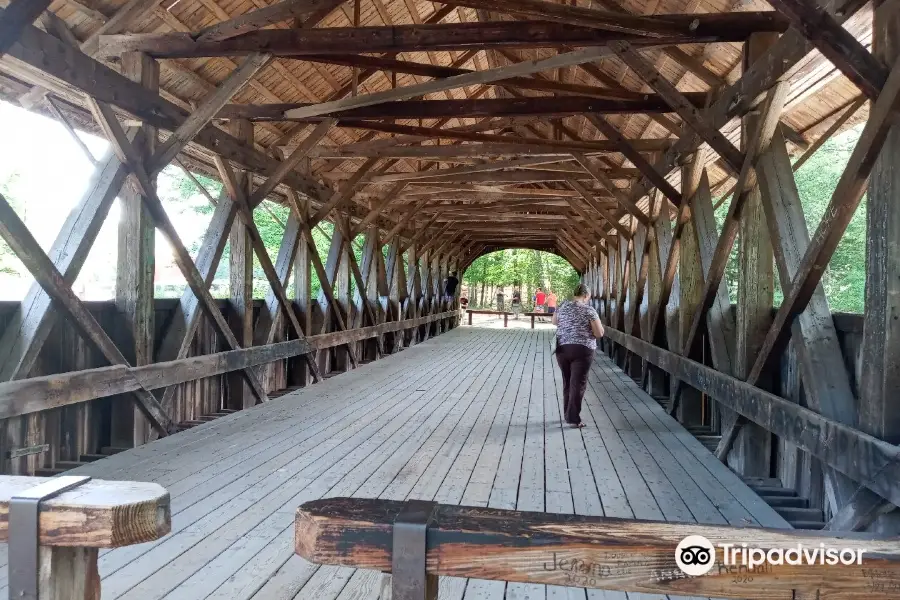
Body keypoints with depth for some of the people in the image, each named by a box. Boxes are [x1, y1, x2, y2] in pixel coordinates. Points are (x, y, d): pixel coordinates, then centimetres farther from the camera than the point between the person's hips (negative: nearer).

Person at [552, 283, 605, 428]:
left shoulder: (562, 307, 7)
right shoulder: (589, 310, -6)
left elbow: (554, 322, 26)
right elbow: (599, 333, -7)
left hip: (562, 349, 5)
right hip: (582, 350, -5)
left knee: (567, 382, 17)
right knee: (578, 384, -2)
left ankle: (568, 414, 26)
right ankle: (573, 419, -3)